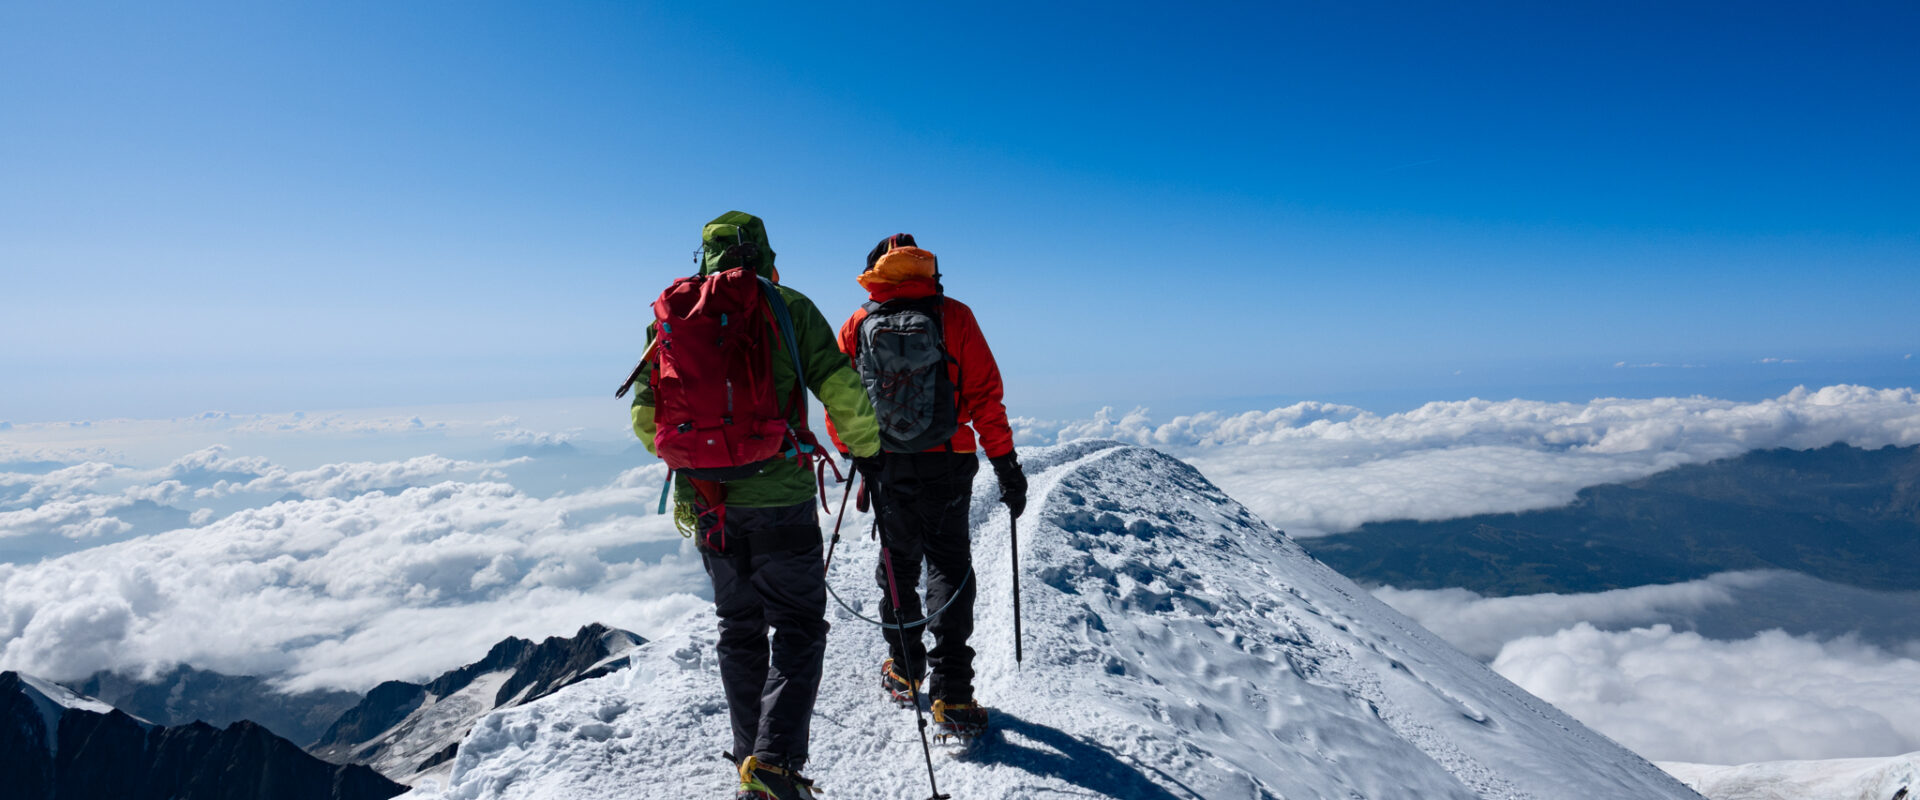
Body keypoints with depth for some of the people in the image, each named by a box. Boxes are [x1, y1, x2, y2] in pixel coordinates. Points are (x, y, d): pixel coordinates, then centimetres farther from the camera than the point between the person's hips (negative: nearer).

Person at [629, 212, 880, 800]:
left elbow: (646, 417, 10)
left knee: (739, 631, 17)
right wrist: (865, 446, 9)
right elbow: (841, 392, -9)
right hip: (780, 499, -4)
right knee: (799, 629, 7)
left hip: (707, 504, 4)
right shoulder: (788, 307, -2)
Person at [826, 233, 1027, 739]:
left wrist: (853, 452, 24)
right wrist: (1005, 463, -3)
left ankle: (903, 671, 32)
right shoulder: (953, 317, -4)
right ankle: (951, 697, -2)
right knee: (949, 569, 4)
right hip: (947, 466, -2)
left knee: (898, 563, 19)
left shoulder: (858, 325, 2)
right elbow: (984, 394, -8)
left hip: (886, 468, 2)